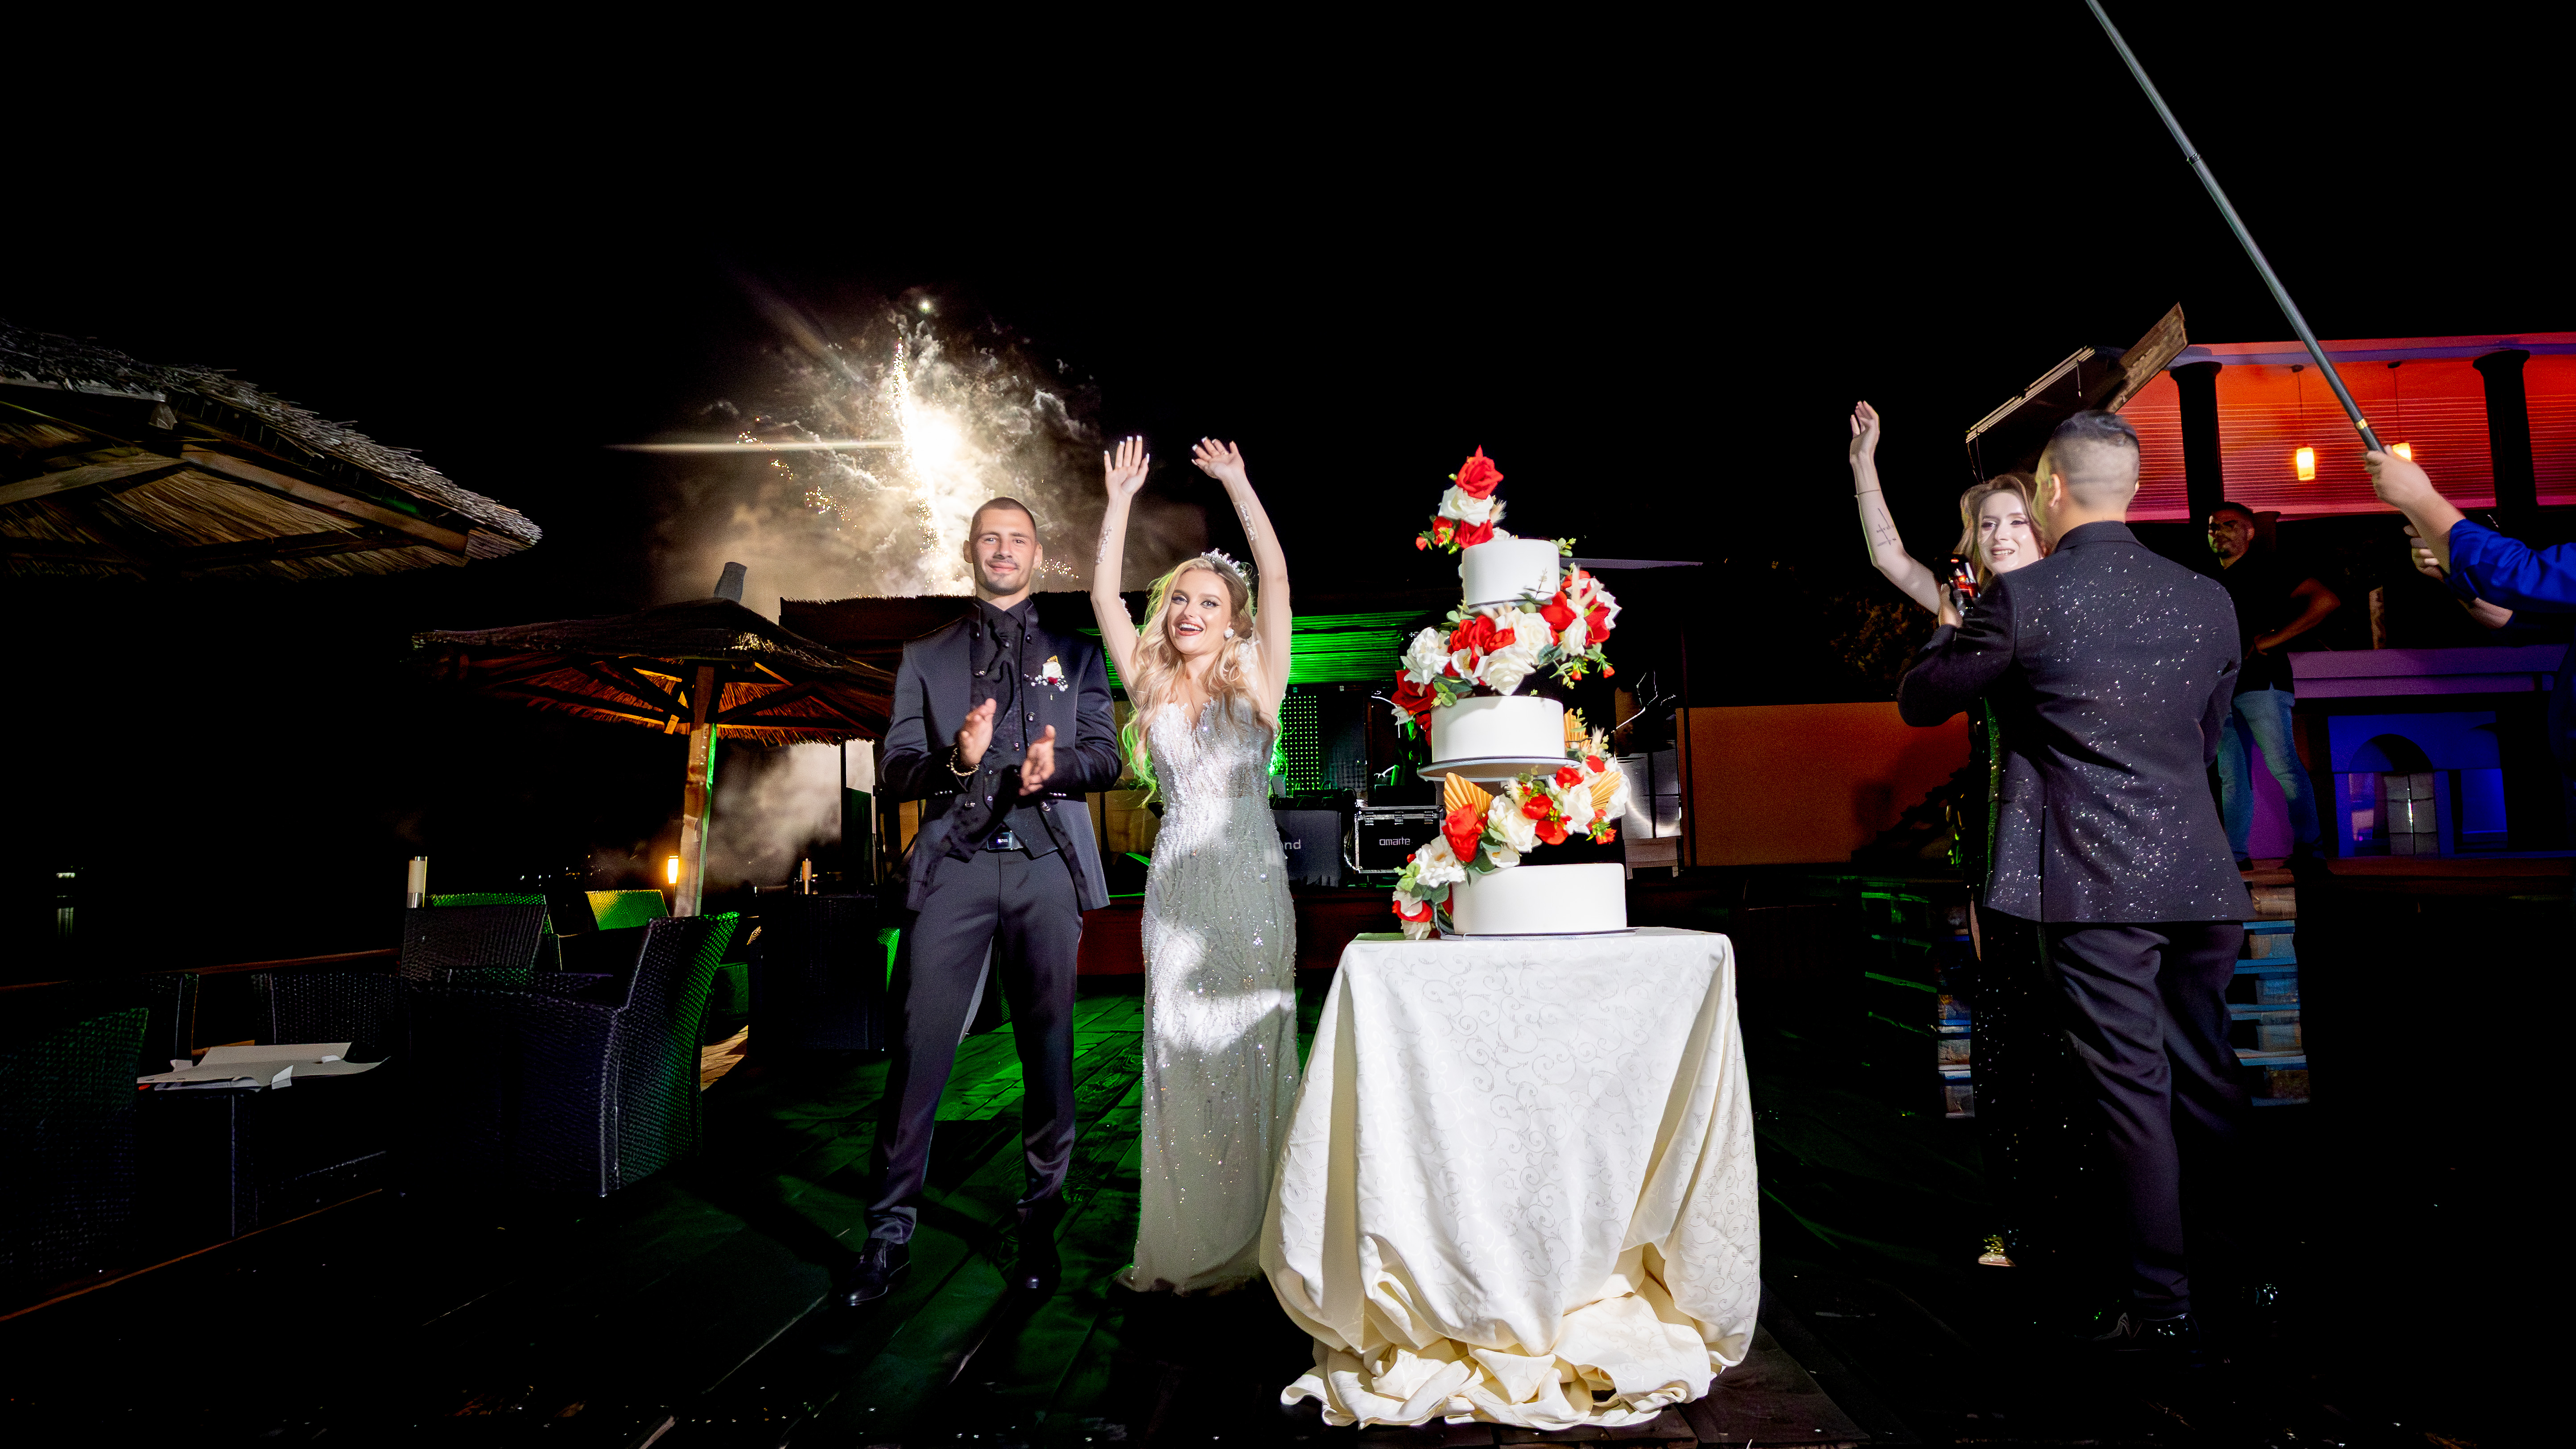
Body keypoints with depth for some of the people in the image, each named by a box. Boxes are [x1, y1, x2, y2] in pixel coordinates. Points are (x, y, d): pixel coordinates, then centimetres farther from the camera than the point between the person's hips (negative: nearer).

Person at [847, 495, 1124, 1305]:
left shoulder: (1074, 653, 18)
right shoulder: (925, 658, 18)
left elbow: (1105, 757, 8)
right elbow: (894, 772, 8)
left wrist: (1057, 766, -14)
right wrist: (955, 759, -12)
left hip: (1046, 866, 0)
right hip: (953, 866, 0)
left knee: (1048, 1050, 4)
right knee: (919, 1047, -6)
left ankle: (1040, 1229, 17)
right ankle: (890, 1235, 7)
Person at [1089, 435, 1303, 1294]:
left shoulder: (1256, 682, 6)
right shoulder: (1151, 687, 12)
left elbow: (1275, 576, -1)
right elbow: (1103, 595, 9)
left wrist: (1238, 485, 2)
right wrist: (1120, 500, 10)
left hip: (1250, 881, -2)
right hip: (1178, 882, 2)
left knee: (1252, 1049, 0)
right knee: (1181, 1052, 3)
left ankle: (1255, 1241, 11)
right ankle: (1187, 1246, 12)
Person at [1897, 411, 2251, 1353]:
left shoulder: (2022, 599, -10)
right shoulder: (2208, 600, 8)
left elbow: (1920, 702, 2)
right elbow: (2206, 737, 20)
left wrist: (1949, 632, 22)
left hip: (2095, 885, -6)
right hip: (2201, 881, 6)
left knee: (2132, 1091, 1)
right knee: (2208, 1083, 18)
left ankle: (2162, 1307, 10)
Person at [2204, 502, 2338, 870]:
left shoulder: (2265, 566, 0)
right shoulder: (2214, 582, 19)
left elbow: (2327, 601, -11)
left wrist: (2275, 639, -13)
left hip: (2260, 681, -7)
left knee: (2282, 765, -10)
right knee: (2231, 776, 5)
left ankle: (2305, 846, -2)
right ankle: (2238, 857, 8)